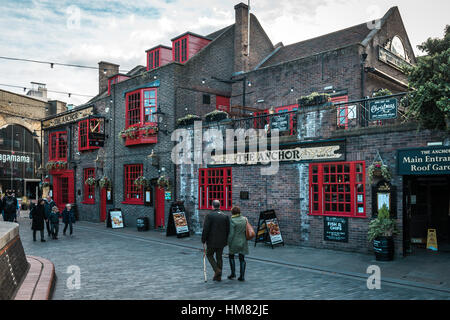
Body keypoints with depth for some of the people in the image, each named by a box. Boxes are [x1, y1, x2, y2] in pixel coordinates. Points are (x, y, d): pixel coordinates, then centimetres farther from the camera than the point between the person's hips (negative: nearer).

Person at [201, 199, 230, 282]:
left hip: (212, 241, -4)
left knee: (209, 255, 15)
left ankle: (217, 270, -3)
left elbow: (205, 229, -14)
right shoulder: (225, 216, 1)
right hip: (221, 241, 4)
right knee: (219, 257, 13)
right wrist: (225, 240, 14)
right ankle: (218, 276, 16)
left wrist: (203, 240, -3)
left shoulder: (209, 216, -12)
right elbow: (228, 230, 3)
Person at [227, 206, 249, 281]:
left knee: (231, 256, 17)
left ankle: (233, 273, 15)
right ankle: (242, 276, 8)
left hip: (234, 242, -4)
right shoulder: (244, 219, 1)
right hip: (243, 242, 4)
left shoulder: (232, 220, -14)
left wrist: (229, 243, -7)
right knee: (242, 258, 9)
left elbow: (231, 233, -16)